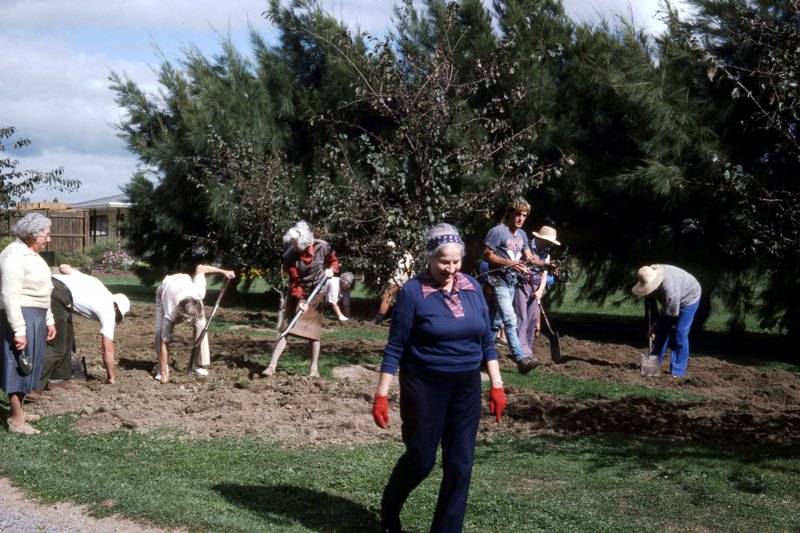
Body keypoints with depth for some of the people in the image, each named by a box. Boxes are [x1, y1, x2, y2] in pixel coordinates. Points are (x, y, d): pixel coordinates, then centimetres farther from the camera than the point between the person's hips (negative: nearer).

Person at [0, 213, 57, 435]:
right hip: (21, 317, -10)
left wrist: (49, 320, 22)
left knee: (28, 366, 17)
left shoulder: (31, 254, 14)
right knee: (19, 367, -3)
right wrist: (19, 330, -25)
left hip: (35, 317, 10)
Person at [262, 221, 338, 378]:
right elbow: (294, 280, -17)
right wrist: (300, 299, -26)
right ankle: (272, 365, -8)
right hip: (297, 294, 0)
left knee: (313, 330, 1)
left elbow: (334, 261, 2)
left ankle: (314, 368, 10)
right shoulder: (290, 256, -20)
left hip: (316, 294, 0)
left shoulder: (322, 247, -17)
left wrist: (331, 269, -20)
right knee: (287, 328, -6)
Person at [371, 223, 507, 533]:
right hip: (425, 386, -4)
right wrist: (381, 394, -12)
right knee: (421, 459, 3)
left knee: (460, 464, 4)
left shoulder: (473, 288, 3)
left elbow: (487, 341, 10)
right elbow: (395, 348, -9)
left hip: (467, 387, 5)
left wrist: (497, 385, 5)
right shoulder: (413, 292, -11)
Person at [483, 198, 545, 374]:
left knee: (497, 321, 14)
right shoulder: (497, 231, -12)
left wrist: (545, 263, -6)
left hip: (513, 283, 9)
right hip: (499, 282, -9)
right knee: (510, 320, -18)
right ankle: (520, 359, -25)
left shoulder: (522, 235, 13)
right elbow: (487, 255, -13)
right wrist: (509, 263, -22)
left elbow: (529, 257, 12)